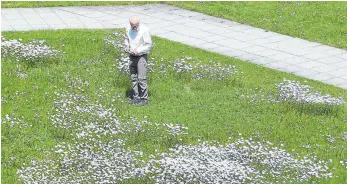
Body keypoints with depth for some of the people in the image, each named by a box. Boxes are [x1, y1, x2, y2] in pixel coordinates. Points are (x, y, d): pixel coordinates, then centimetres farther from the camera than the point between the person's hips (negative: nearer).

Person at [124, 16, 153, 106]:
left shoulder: (144, 30, -20)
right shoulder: (128, 29, -3)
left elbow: (149, 45, -15)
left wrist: (137, 50, -21)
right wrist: (127, 47, -2)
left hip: (141, 56, -6)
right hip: (132, 56, 6)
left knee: (141, 78, -10)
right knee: (133, 77, 10)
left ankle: (144, 99, -2)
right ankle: (136, 97, 21)